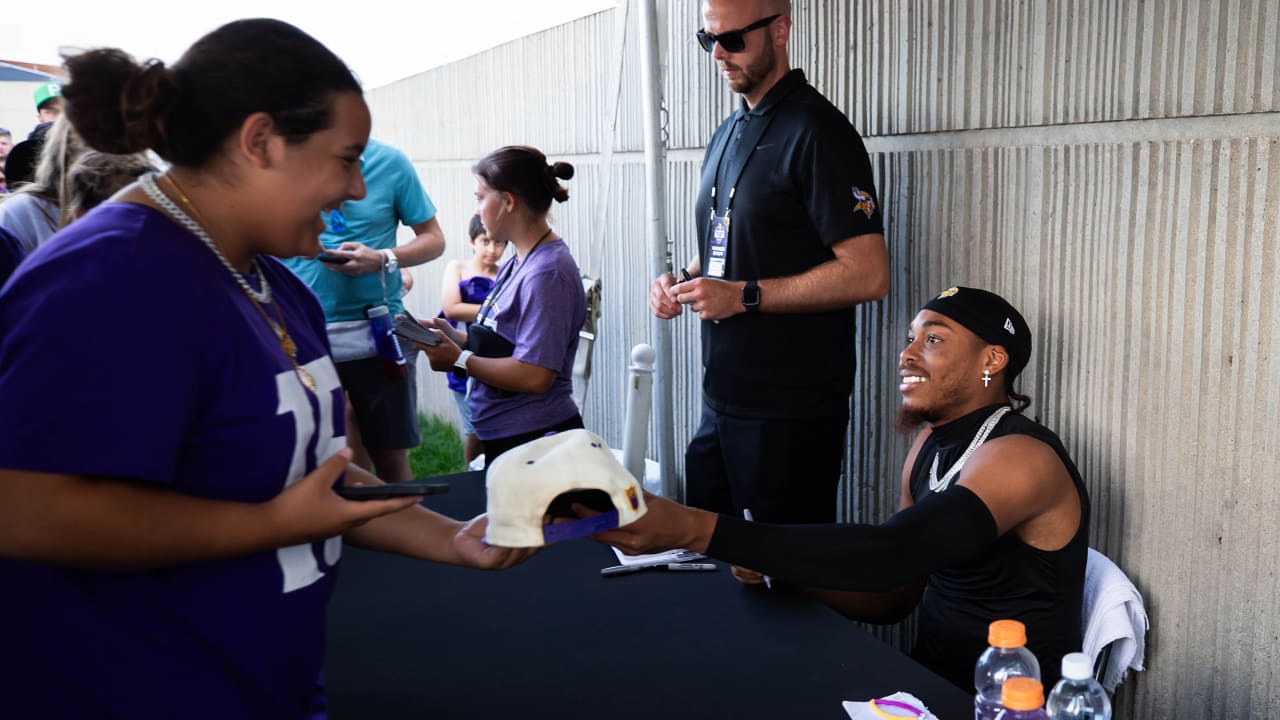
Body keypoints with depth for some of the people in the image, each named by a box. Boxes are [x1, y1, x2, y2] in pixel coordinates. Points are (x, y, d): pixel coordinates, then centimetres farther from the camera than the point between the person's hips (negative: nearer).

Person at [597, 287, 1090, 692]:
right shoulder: (931, 446, 6)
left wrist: (694, 529, -40)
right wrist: (778, 568, -8)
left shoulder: (1021, 457, -21)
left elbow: (889, 554, -35)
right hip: (933, 683, 7)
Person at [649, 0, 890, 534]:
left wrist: (743, 296, -20)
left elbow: (868, 274, -19)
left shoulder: (816, 130, -12)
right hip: (720, 403, 8)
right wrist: (684, 281, 4)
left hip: (791, 411, -8)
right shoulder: (727, 134, 14)